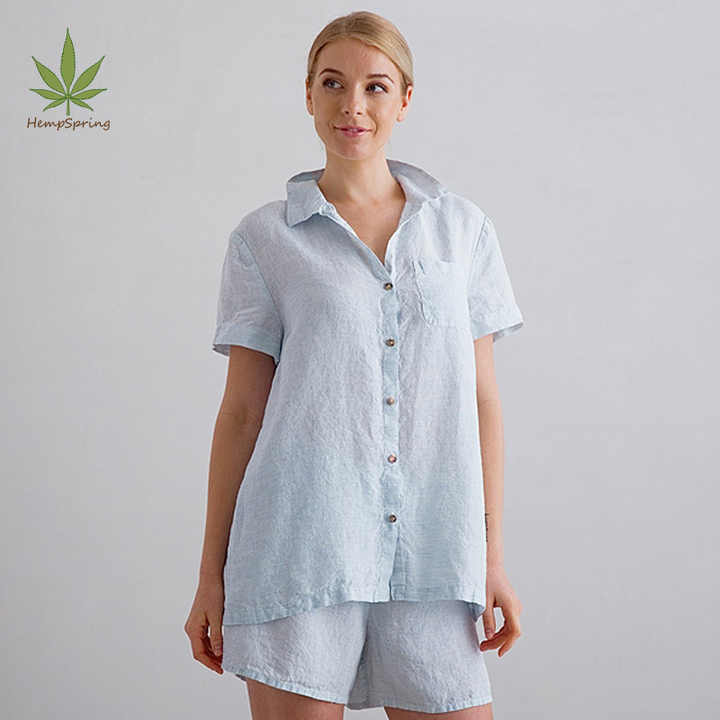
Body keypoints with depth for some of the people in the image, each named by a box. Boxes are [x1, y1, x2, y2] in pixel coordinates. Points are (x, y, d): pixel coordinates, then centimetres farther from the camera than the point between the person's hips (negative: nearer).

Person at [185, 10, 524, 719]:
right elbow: (242, 409, 5)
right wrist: (211, 574, 4)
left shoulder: (461, 227, 10)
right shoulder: (265, 237, 5)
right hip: (298, 548, -1)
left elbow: (480, 398, 9)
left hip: (431, 550, 2)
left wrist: (493, 558, 5)